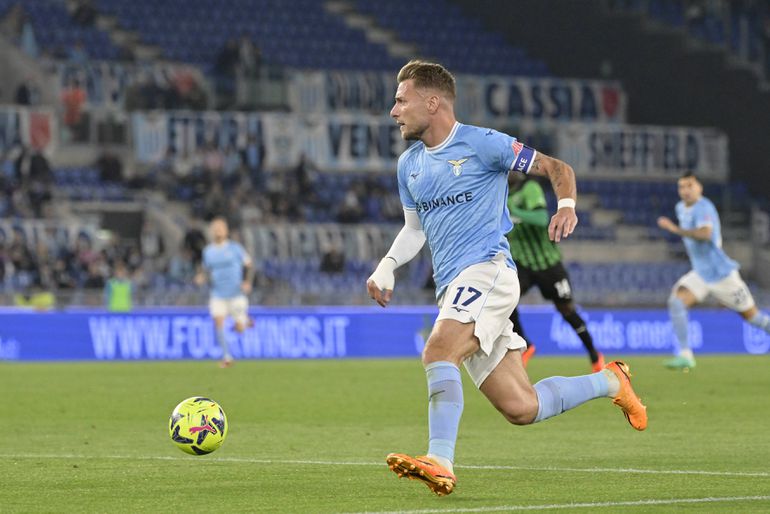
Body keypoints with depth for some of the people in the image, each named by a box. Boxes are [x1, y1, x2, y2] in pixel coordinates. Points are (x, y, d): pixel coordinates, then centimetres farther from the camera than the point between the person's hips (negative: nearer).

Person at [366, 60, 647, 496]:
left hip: (487, 269, -7)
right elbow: (415, 229, 28)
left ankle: (440, 462, -37)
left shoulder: (481, 144, -3)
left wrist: (567, 206, -17)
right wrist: (388, 266, 10)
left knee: (437, 351, -31)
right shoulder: (409, 165, 17)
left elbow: (555, 167, 2)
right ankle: (609, 383, 24)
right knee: (521, 408, 2)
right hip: (452, 287, 7)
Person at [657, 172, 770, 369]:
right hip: (700, 275, 7)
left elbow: (705, 234, -39)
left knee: (751, 315, 5)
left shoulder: (703, 207, -20)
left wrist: (676, 229, -45)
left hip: (721, 272, -7)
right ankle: (684, 356, -22)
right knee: (676, 300, -17)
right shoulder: (681, 208, 7)